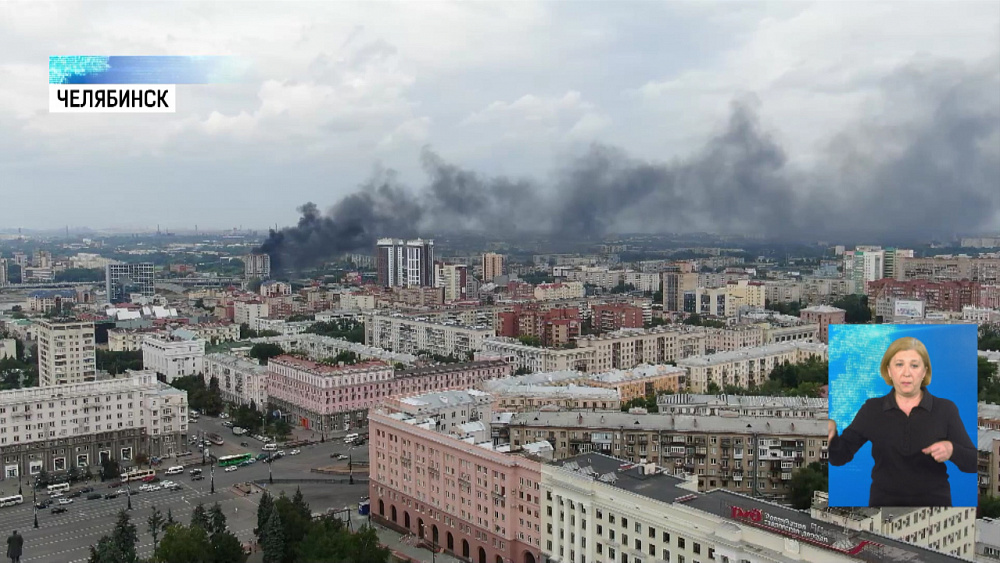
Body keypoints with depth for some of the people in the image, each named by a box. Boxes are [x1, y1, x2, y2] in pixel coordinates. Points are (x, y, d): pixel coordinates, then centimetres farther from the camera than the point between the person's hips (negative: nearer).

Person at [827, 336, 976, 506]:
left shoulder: (945, 409, 1)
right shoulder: (871, 409, 3)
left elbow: (973, 463, -1)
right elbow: (840, 456, -4)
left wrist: (951, 450, -21)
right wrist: (831, 436, -25)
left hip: (933, 501, 0)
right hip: (884, 501, 1)